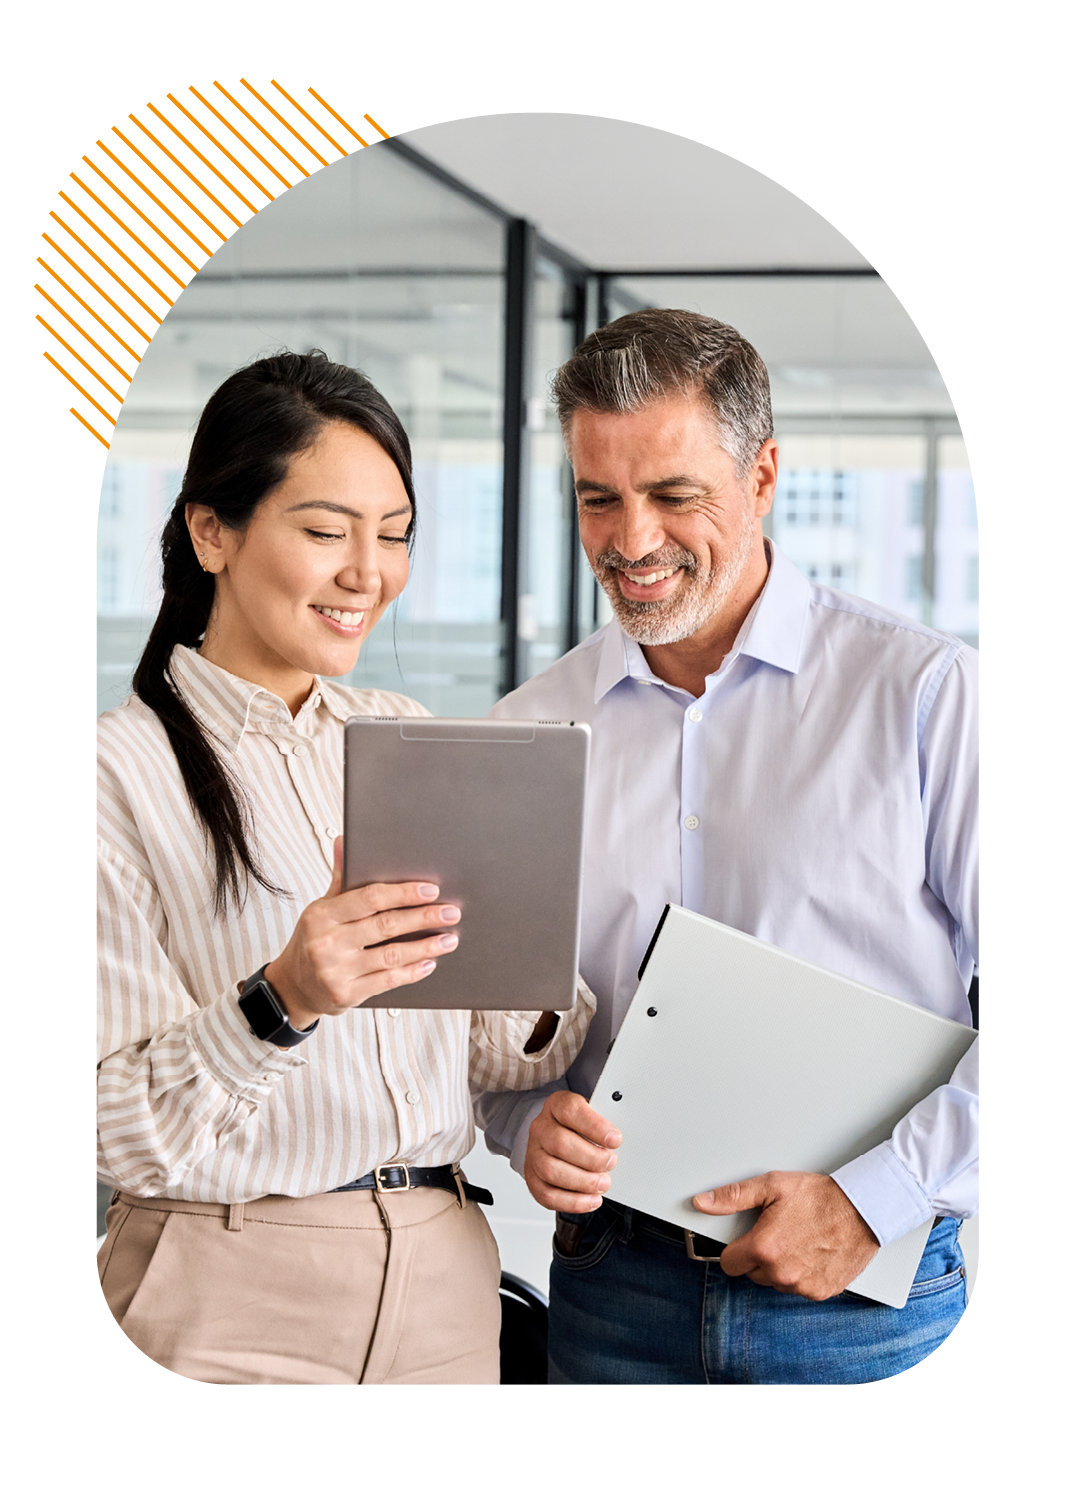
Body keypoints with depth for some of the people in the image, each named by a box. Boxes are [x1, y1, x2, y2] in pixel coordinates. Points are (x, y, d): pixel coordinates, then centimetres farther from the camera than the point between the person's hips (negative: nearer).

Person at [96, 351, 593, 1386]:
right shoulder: (125, 768, -10)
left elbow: (496, 1045, 8)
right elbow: (117, 1132, -15)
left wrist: (547, 1003, -13)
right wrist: (280, 1003, -29)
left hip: (444, 1280, 5)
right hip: (234, 1298, -5)